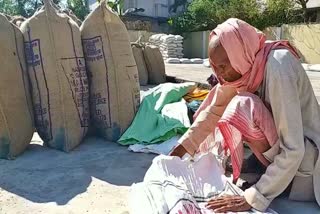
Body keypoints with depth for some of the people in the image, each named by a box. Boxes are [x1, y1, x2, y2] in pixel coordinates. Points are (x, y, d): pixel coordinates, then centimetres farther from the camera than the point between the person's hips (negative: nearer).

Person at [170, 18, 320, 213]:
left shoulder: (277, 66, -32)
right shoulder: (243, 64, -10)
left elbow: (293, 150, -31)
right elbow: (214, 110, 1)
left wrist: (254, 198, -30)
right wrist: (179, 150, -1)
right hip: (280, 137, 7)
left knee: (242, 107, -29)